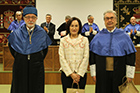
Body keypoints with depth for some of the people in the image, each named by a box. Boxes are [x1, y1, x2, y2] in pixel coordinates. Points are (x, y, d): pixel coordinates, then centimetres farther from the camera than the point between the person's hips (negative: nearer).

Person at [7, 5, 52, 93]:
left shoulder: (42, 33, 0)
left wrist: (39, 59, 5)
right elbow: (11, 48, 15)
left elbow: (45, 49, 11)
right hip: (20, 67, 1)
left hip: (37, 67, 0)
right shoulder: (17, 33, 1)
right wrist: (18, 58, 8)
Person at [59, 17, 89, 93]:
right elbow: (62, 58, -1)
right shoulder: (63, 40, 5)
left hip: (81, 74, 0)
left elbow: (86, 57, 0)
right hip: (66, 73, 0)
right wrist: (71, 74, -9)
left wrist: (79, 74, -8)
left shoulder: (84, 40, 6)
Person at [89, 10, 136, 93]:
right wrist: (93, 73, 2)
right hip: (102, 75, 1)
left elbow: (131, 55, 1)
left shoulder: (124, 36, 3)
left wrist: (129, 75, -3)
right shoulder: (98, 37, 7)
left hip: (119, 74, -1)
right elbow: (92, 55, 7)